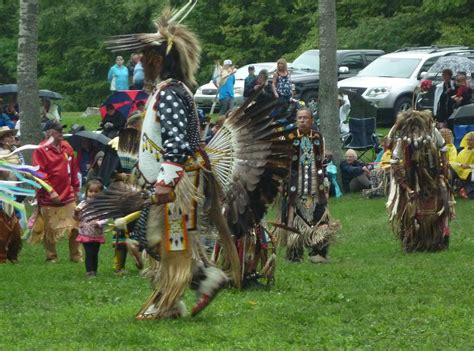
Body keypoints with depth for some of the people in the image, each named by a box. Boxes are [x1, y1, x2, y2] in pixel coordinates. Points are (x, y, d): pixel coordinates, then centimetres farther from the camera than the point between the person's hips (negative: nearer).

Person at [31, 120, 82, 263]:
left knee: (74, 227, 3)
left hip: (68, 196, 5)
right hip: (49, 198, -5)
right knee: (50, 229, 3)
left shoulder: (67, 147, 9)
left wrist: (76, 189, 17)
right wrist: (51, 192, -17)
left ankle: (76, 255, 13)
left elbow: (74, 169, 17)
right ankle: (51, 256, 15)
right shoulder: (41, 150, -10)